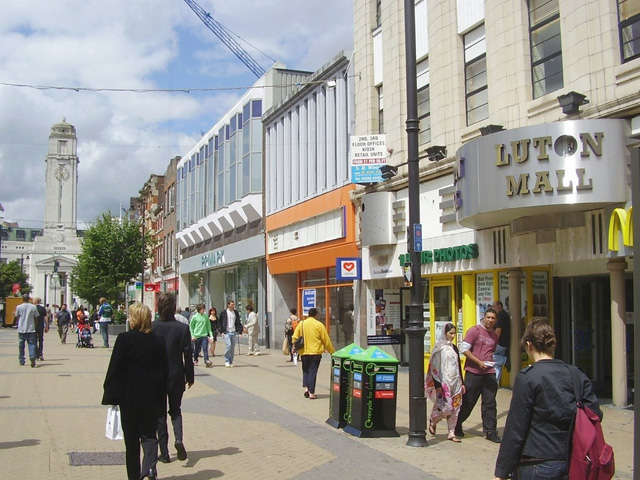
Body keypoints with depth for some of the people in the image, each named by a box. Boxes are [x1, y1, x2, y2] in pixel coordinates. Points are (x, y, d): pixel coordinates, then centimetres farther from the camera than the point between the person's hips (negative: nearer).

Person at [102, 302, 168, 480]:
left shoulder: (125, 339, -11)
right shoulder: (158, 340, 0)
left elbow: (114, 369, -9)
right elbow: (164, 370, 5)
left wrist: (111, 395, -1)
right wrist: (161, 397, 13)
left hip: (129, 397, -3)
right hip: (152, 397, 3)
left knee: (131, 437, 11)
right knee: (149, 433, 10)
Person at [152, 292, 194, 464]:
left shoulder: (151, 327, -10)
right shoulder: (182, 328, -9)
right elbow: (188, 355, -5)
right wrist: (190, 377, 6)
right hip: (176, 377, 1)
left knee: (160, 414, 11)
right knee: (175, 410, 18)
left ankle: (164, 453, 12)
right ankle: (178, 439, -8)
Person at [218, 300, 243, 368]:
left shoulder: (236, 312, 10)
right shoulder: (224, 312, -1)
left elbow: (238, 322, 14)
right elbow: (220, 322, 4)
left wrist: (239, 331, 4)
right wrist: (221, 331, -4)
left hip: (234, 332, 4)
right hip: (227, 332, -4)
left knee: (232, 347, 5)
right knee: (228, 345, -16)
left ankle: (231, 362, 14)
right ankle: (226, 361, -3)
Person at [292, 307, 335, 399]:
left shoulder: (301, 323, 2)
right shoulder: (319, 325, -6)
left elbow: (295, 337, 2)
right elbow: (326, 340, -2)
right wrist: (332, 351, 7)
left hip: (304, 352, 3)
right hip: (315, 352, -3)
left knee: (305, 370, 19)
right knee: (313, 372, 2)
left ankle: (306, 388, 4)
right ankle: (311, 393, 1)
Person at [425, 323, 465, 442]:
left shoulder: (454, 348, 14)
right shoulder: (439, 348, -6)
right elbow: (435, 367, -9)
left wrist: (462, 383, 18)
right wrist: (438, 385, -14)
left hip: (455, 382, 6)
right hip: (444, 382, -6)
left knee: (455, 408, 5)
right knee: (446, 407, -9)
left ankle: (451, 433, 12)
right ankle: (433, 421, 18)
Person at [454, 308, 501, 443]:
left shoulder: (494, 335, 13)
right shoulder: (474, 330, -5)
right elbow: (464, 349, -11)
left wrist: (492, 363, 9)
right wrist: (479, 362, -15)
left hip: (489, 373, 5)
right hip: (473, 372, -5)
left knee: (490, 404, 2)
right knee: (467, 402, 5)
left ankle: (491, 432, 9)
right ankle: (457, 425, 24)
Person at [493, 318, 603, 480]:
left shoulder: (527, 377, -13)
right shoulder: (577, 375, 1)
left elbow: (515, 429, -13)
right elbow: (595, 414, -1)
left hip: (539, 465, -5)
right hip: (573, 464, 5)